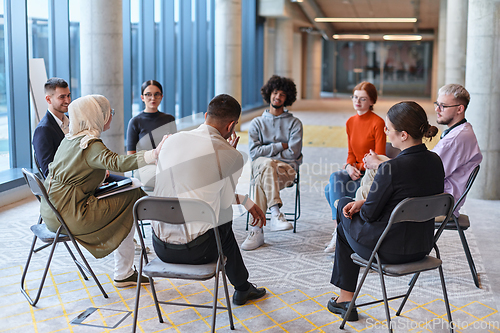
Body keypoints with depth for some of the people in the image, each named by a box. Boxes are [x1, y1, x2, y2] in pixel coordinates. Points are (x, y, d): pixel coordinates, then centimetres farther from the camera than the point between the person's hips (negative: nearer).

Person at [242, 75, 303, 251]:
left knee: (262, 182, -35)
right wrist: (280, 146, -2)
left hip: (286, 167, -1)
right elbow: (254, 152, 2)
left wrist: (266, 150, -3)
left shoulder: (294, 123, 12)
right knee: (268, 164, -38)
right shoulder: (257, 123, 16)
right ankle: (275, 213, -49)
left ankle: (257, 229, -42)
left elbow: (293, 153, -2)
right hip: (260, 165, 1)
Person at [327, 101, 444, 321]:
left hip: (391, 251, -7)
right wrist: (362, 203, 8)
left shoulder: (392, 168, -28)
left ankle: (346, 299, 36)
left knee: (345, 226, 23)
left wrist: (360, 206, 7)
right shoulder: (435, 161, -4)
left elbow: (370, 213, -17)